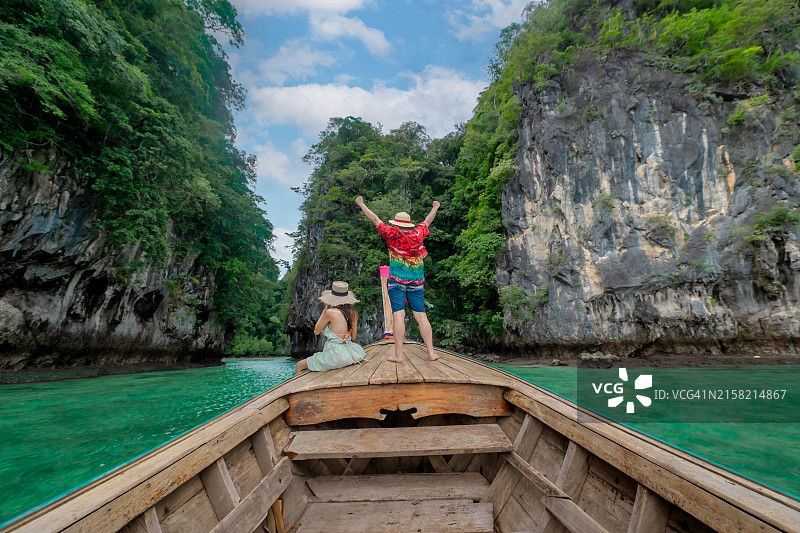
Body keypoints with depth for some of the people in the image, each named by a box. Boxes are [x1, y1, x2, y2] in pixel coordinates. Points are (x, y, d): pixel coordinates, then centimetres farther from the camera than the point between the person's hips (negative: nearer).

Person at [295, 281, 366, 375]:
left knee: (299, 366, 13)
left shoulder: (330, 312, -18)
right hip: (349, 354, 7)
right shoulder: (354, 313, 0)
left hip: (334, 356, -7)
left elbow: (316, 331, -1)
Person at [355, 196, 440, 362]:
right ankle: (431, 352, 3)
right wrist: (434, 208, 45)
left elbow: (375, 219, 7)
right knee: (421, 316, 3)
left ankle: (398, 354, -6)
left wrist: (361, 204, 20)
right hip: (417, 282, 3)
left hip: (397, 281, -3)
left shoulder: (393, 234, -2)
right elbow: (427, 221, 25)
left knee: (398, 315, -6)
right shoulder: (418, 234, 6)